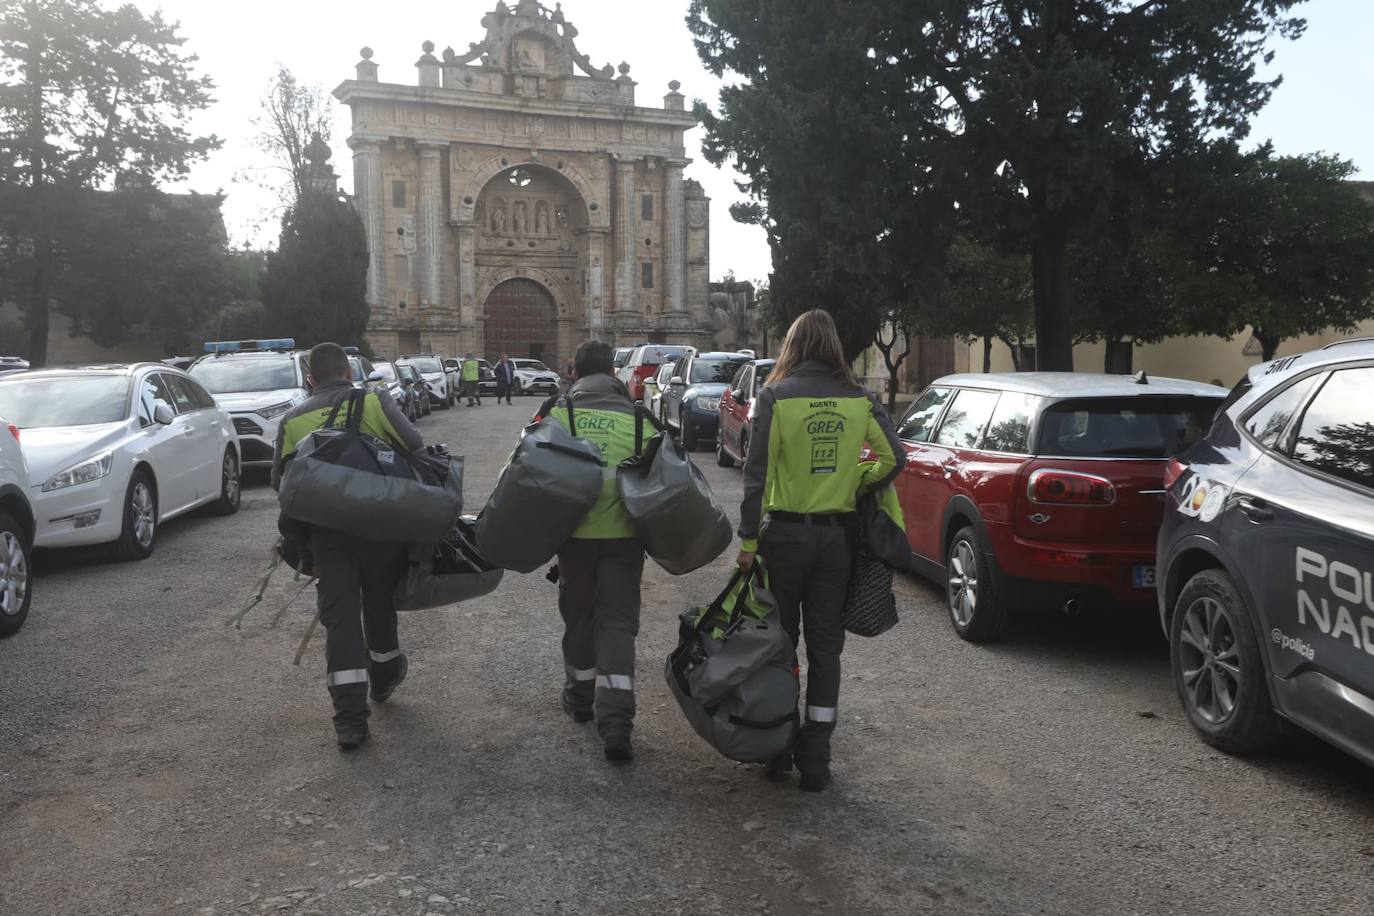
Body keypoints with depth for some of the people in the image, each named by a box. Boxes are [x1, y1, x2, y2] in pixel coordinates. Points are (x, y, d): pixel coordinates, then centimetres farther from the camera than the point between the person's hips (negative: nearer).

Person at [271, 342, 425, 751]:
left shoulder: (293, 420, 9)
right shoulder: (377, 403, 3)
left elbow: (279, 480, 9)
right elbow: (418, 449, -4)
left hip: (326, 530, 1)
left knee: (340, 617, 1)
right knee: (380, 605, 19)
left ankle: (350, 717, -4)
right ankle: (384, 674, 41)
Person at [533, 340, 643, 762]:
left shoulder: (557, 414, 2)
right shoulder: (637, 418, 3)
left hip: (575, 535, 1)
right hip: (624, 536, 0)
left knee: (578, 614, 19)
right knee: (617, 621, 3)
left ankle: (580, 696, 35)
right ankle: (615, 720, -9)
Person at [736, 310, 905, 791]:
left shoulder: (776, 396, -8)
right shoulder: (859, 399, 0)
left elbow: (757, 474, -12)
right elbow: (895, 458, -2)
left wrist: (748, 541, -7)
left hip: (786, 534, -2)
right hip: (837, 535, 2)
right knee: (826, 647, 9)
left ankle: (778, 748, 21)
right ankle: (815, 759, 13)